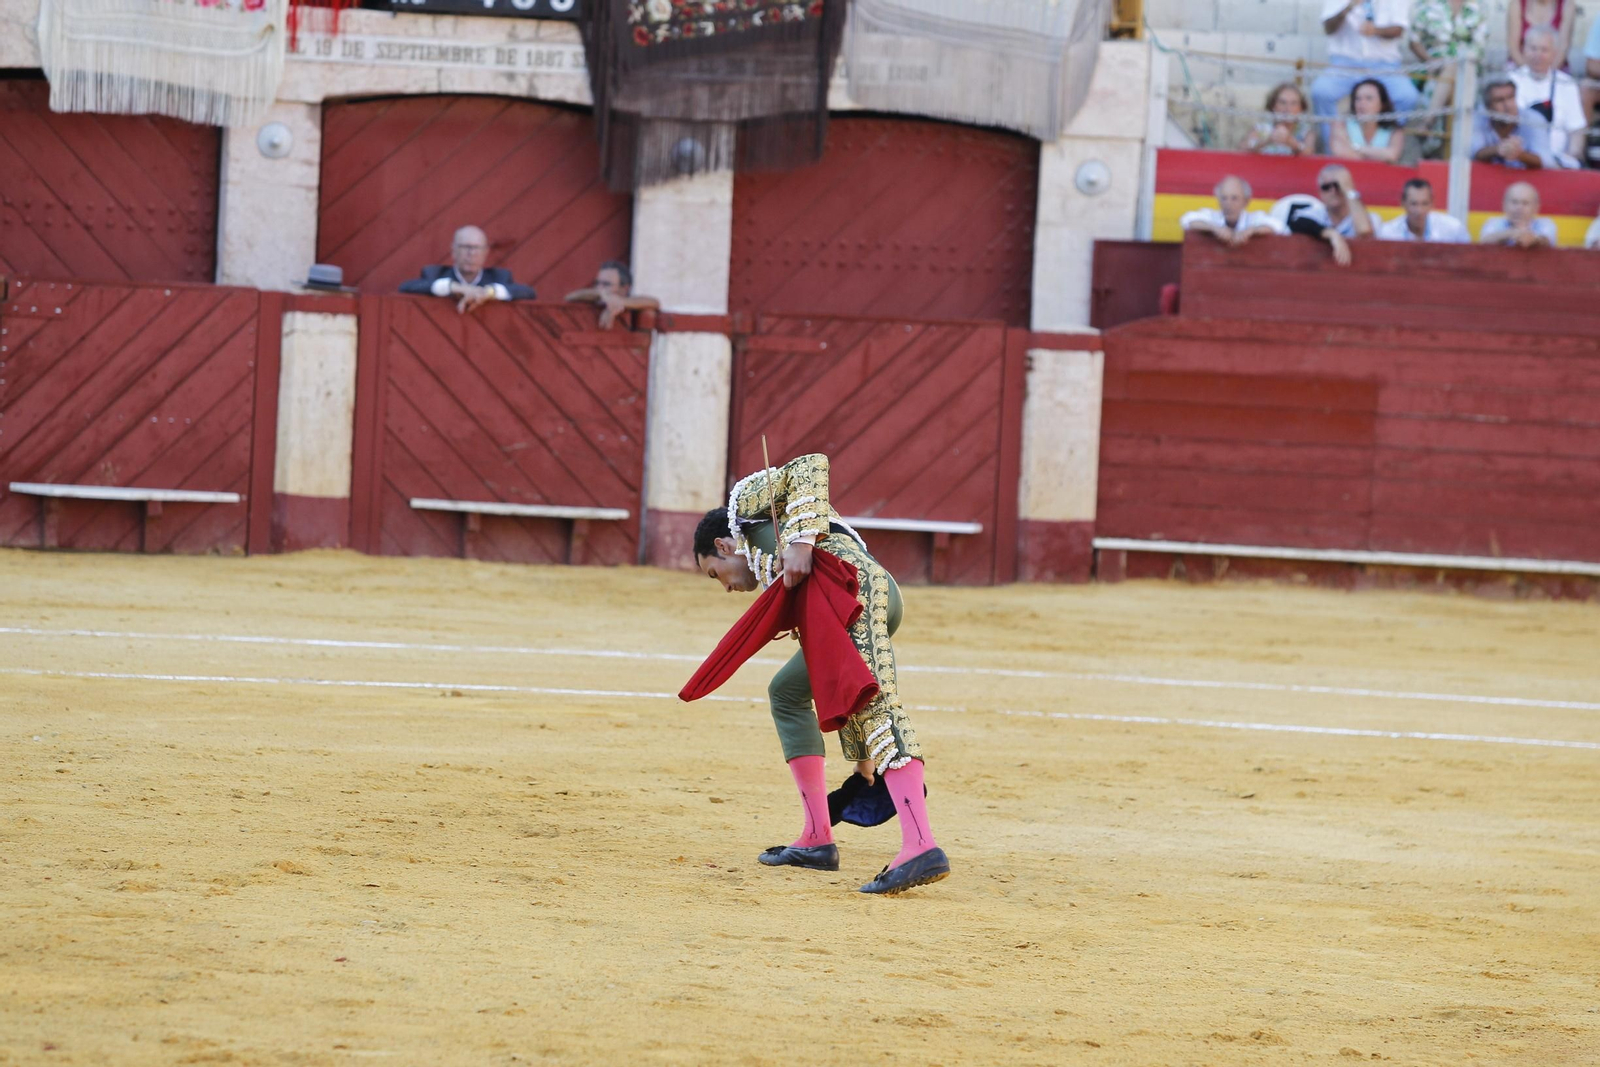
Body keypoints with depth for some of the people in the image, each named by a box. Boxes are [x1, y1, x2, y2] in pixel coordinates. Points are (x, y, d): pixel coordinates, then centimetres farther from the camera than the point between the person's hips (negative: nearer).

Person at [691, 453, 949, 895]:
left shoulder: (746, 499, 24)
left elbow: (811, 466, 2)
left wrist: (801, 541, -10)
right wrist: (863, 755, 28)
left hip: (852, 579, -9)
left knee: (874, 704, -22)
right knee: (787, 692, 28)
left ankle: (921, 847, -38)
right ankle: (817, 839, 22)